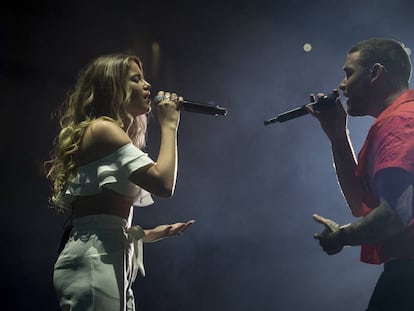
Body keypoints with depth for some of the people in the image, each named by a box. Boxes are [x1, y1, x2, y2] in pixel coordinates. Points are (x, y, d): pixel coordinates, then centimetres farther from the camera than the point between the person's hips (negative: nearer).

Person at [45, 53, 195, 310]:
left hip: (106, 260, 10)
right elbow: (164, 184, -19)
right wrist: (169, 125, -6)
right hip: (94, 259, -10)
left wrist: (150, 234, 15)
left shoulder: (117, 136, 23)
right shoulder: (102, 128, -6)